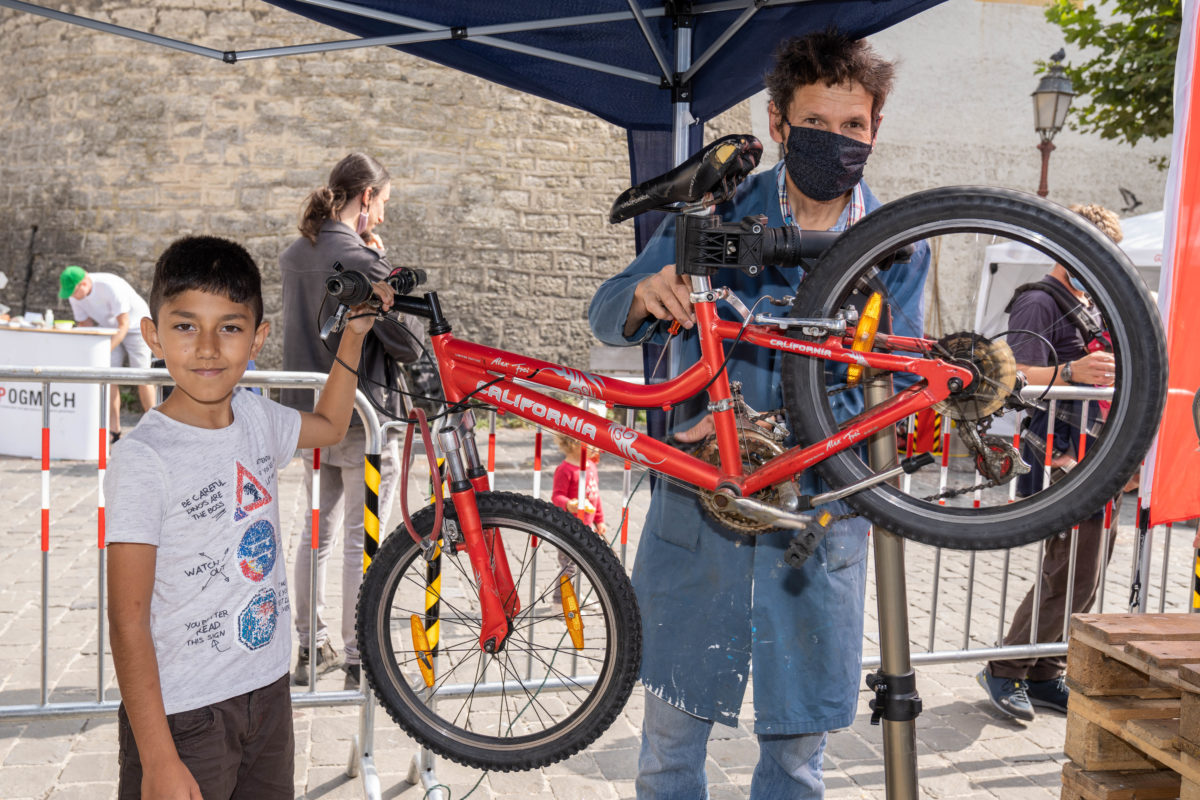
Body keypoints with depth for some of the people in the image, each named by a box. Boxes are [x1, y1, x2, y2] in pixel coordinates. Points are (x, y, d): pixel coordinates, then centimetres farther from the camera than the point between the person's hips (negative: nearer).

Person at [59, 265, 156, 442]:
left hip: (135, 326, -6)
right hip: (110, 329, 6)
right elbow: (84, 324, 1)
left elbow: (124, 325, -31)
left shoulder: (110, 287, -31)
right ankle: (114, 429, -4)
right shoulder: (75, 295, -10)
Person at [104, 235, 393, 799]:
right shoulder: (142, 458, -19)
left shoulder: (257, 418, -1)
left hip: (269, 690, 6)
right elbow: (128, 621, -18)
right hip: (183, 715, -6)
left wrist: (354, 333, 16)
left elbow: (329, 425, 23)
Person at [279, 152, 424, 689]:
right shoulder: (361, 259, -17)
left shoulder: (293, 256, 7)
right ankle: (360, 661, 13)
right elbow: (408, 343, -15)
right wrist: (388, 271, -3)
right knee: (362, 543, 3)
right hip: (363, 419, -7)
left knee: (317, 533, 18)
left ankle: (310, 649, 29)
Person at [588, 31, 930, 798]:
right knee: (672, 721, 11)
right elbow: (608, 314, 1)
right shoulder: (716, 215, 1)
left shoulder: (897, 251, 1)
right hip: (698, 502, 0)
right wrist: (648, 292, -24)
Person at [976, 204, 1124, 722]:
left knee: (1087, 573, 10)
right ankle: (1005, 672, 1)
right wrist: (1071, 372, -38)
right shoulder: (1037, 302, -8)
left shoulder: (1094, 307, 22)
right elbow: (1021, 377, -22)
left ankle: (1046, 675, 19)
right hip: (1060, 459, -9)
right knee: (1071, 577, -11)